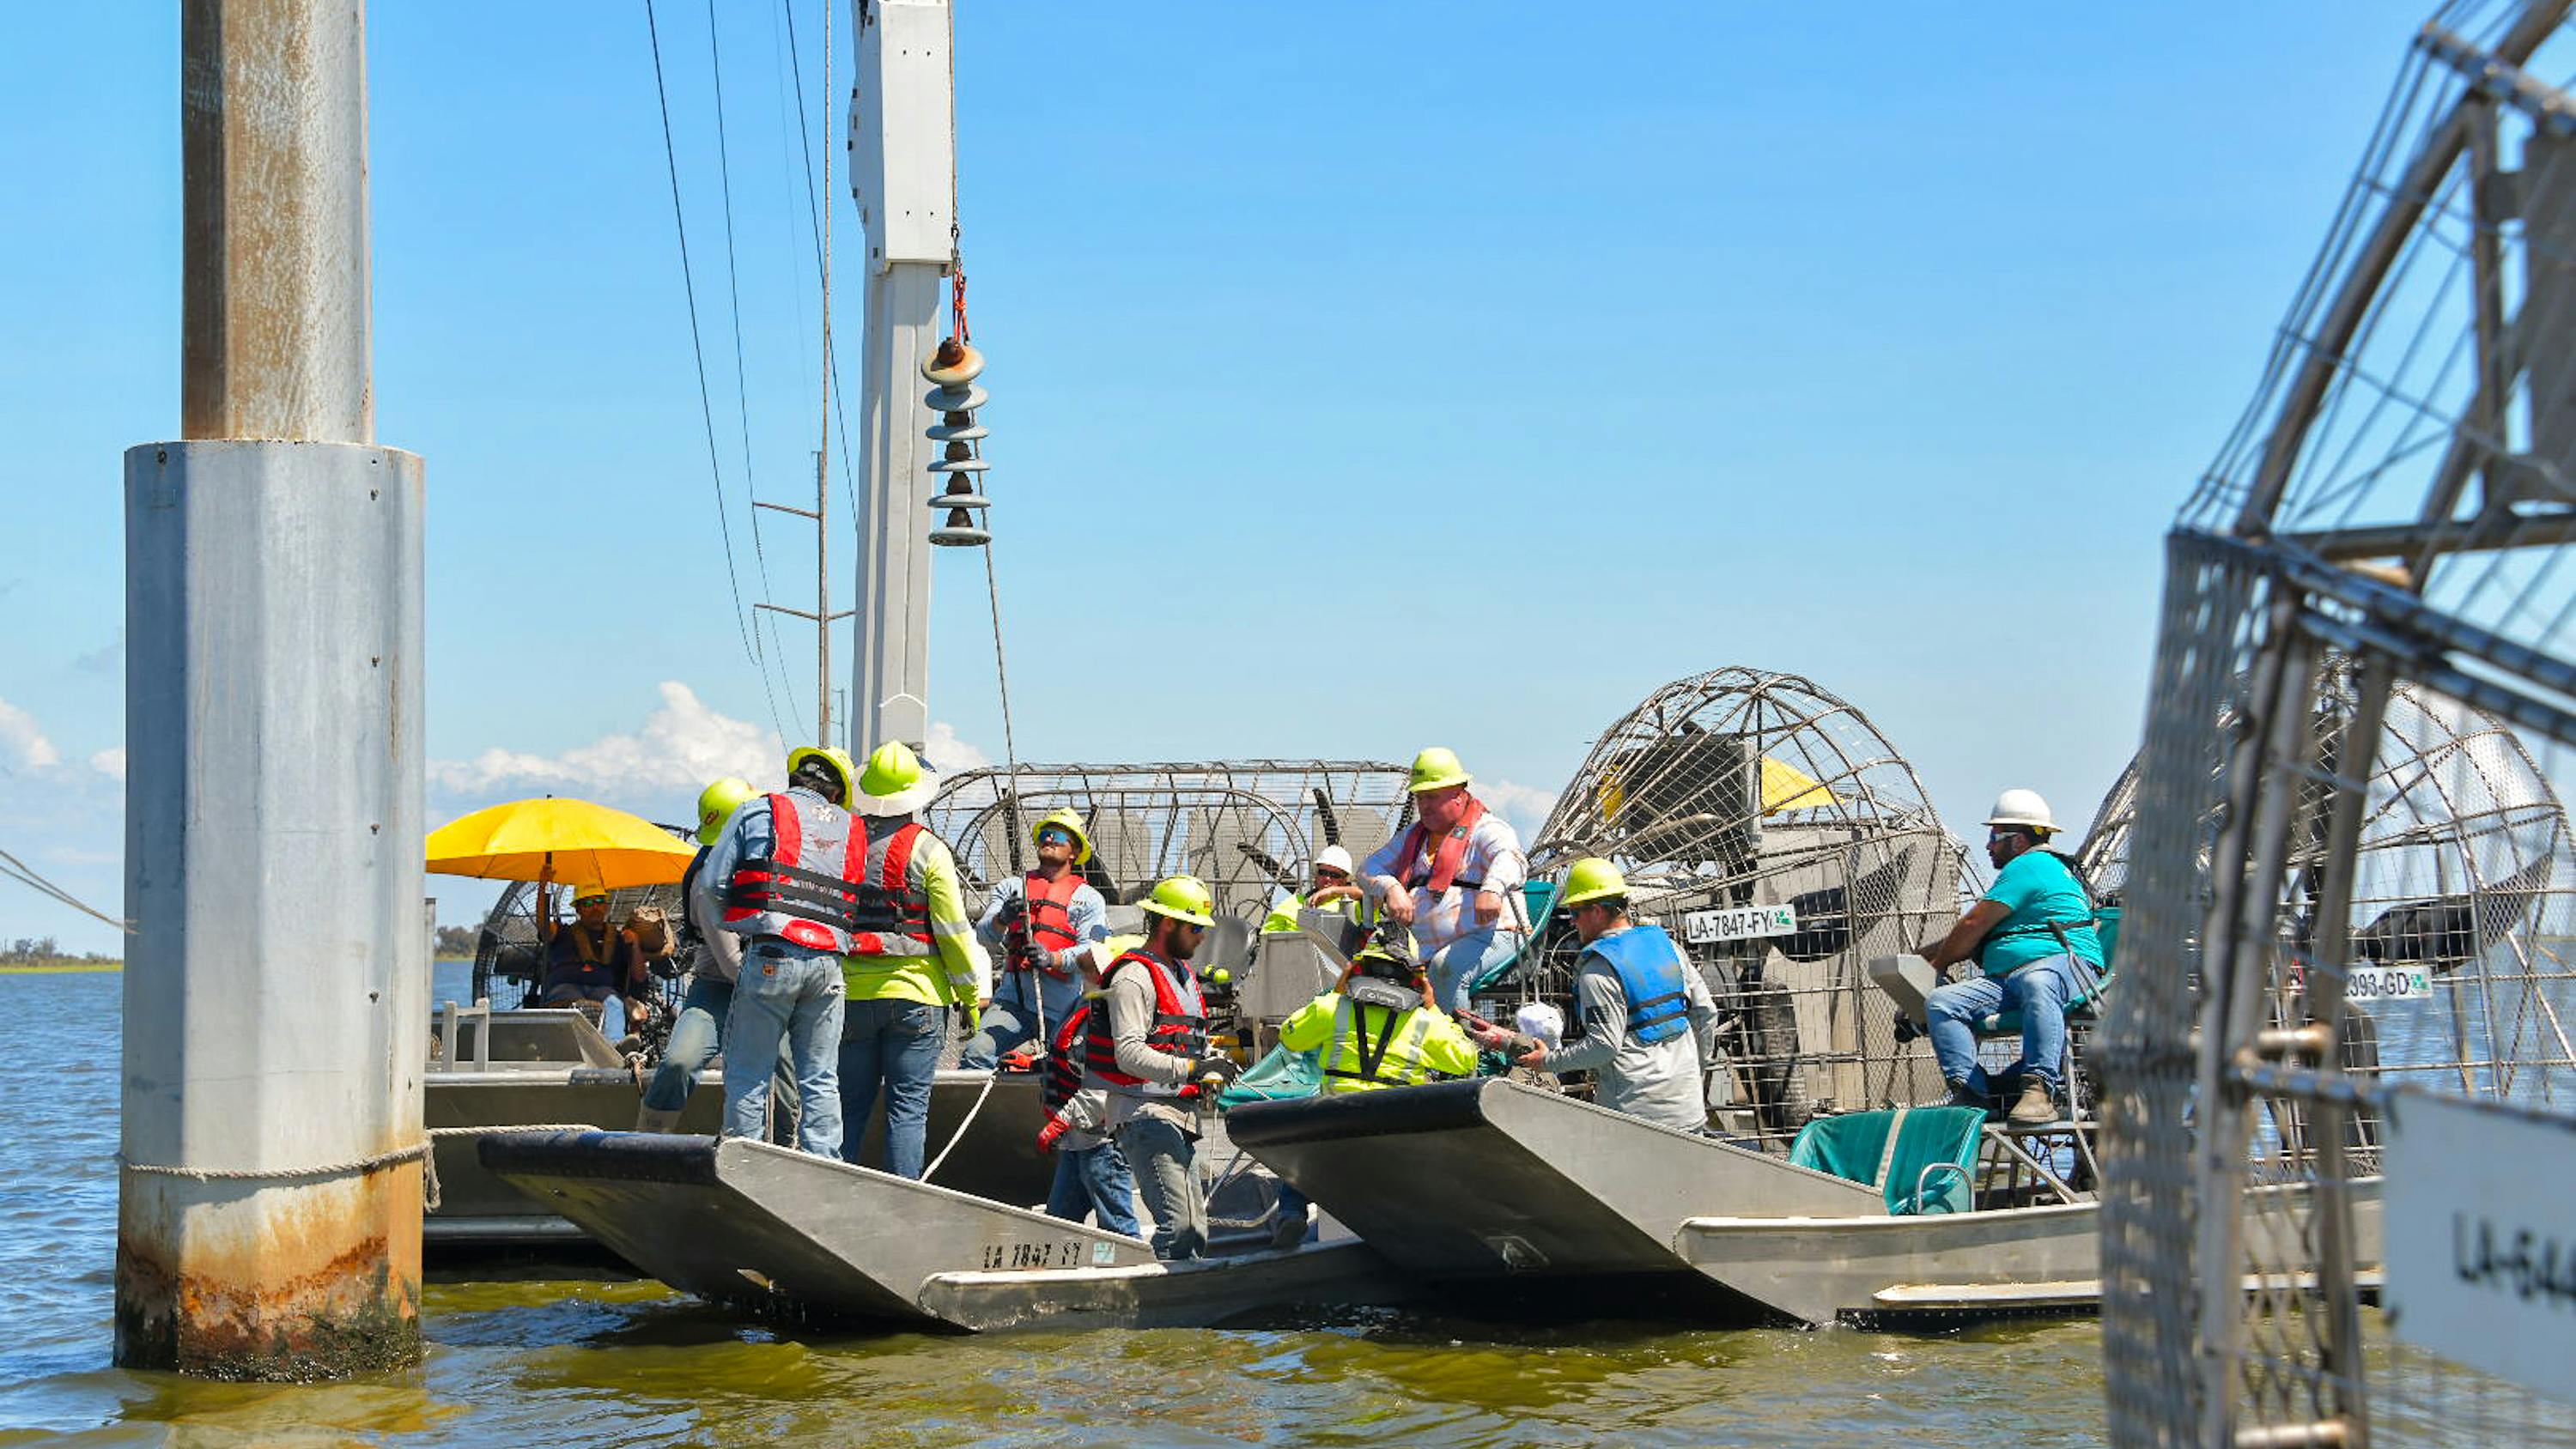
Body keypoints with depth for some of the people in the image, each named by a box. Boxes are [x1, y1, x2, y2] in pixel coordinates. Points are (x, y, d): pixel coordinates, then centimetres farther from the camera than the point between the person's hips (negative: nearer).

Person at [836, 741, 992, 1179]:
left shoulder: (843, 842, 2)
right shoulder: (928, 850, -6)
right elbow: (953, 929, -7)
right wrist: (973, 991, 3)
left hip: (853, 994, 3)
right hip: (916, 995, -3)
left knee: (850, 1107, 11)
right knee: (908, 1108, 0)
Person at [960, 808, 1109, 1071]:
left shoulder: (1088, 899, 11)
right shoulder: (1011, 888, 18)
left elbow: (1093, 950, -3)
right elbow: (984, 935, 5)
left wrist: (1053, 958, -22)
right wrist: (1002, 919, -18)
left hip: (1063, 1009, -2)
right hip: (1013, 1000, 2)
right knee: (977, 1052, -19)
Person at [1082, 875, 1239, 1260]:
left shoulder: (1184, 974, 21)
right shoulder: (1135, 976, -10)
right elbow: (1129, 1054, -20)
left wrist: (1210, 1076, 11)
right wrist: (1191, 1068, -29)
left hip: (1179, 1113, 10)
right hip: (1144, 1112, -10)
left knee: (1196, 1229, 8)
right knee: (1179, 1223, -21)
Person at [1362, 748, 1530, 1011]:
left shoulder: (1487, 829, 1)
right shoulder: (1414, 836, 23)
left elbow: (1509, 858, -20)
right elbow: (1370, 869, 17)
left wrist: (1492, 889, -43)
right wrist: (1390, 889, -8)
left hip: (1490, 936, -6)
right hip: (1424, 949, 6)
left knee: (1446, 968, -37)